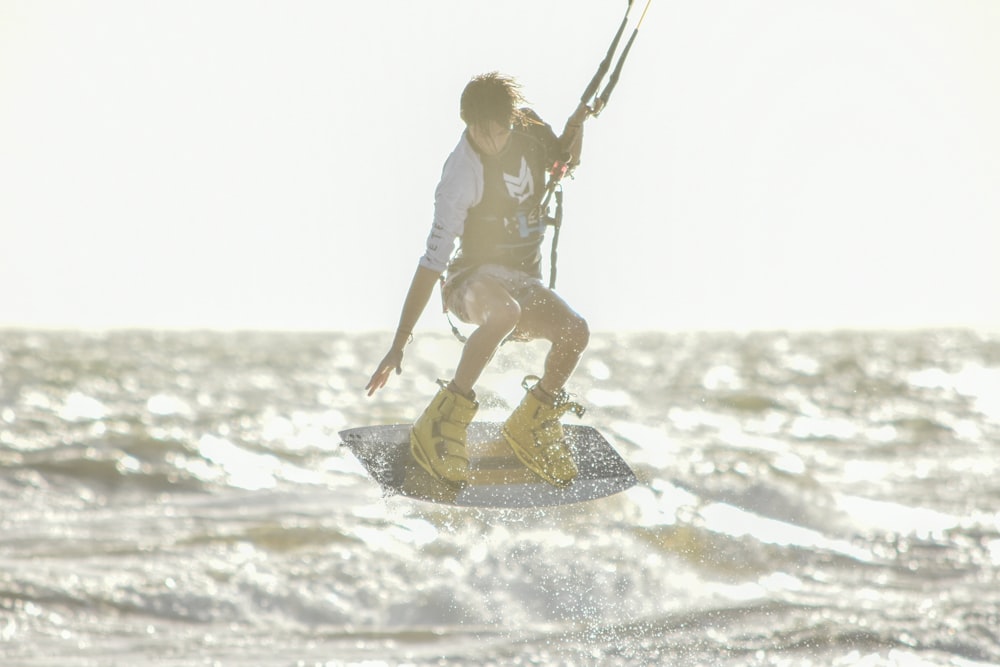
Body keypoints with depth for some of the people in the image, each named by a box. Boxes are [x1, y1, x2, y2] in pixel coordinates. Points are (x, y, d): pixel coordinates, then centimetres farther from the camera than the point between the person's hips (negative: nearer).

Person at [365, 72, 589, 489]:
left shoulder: (529, 130, -4)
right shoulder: (461, 176, -23)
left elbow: (565, 161, 20)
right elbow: (433, 262, -24)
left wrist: (576, 126, -4)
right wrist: (400, 343, -26)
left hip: (524, 281, 6)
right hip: (472, 278, -6)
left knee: (575, 331, -25)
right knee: (504, 312, -42)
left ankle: (529, 426, 2)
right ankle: (441, 423, -32)